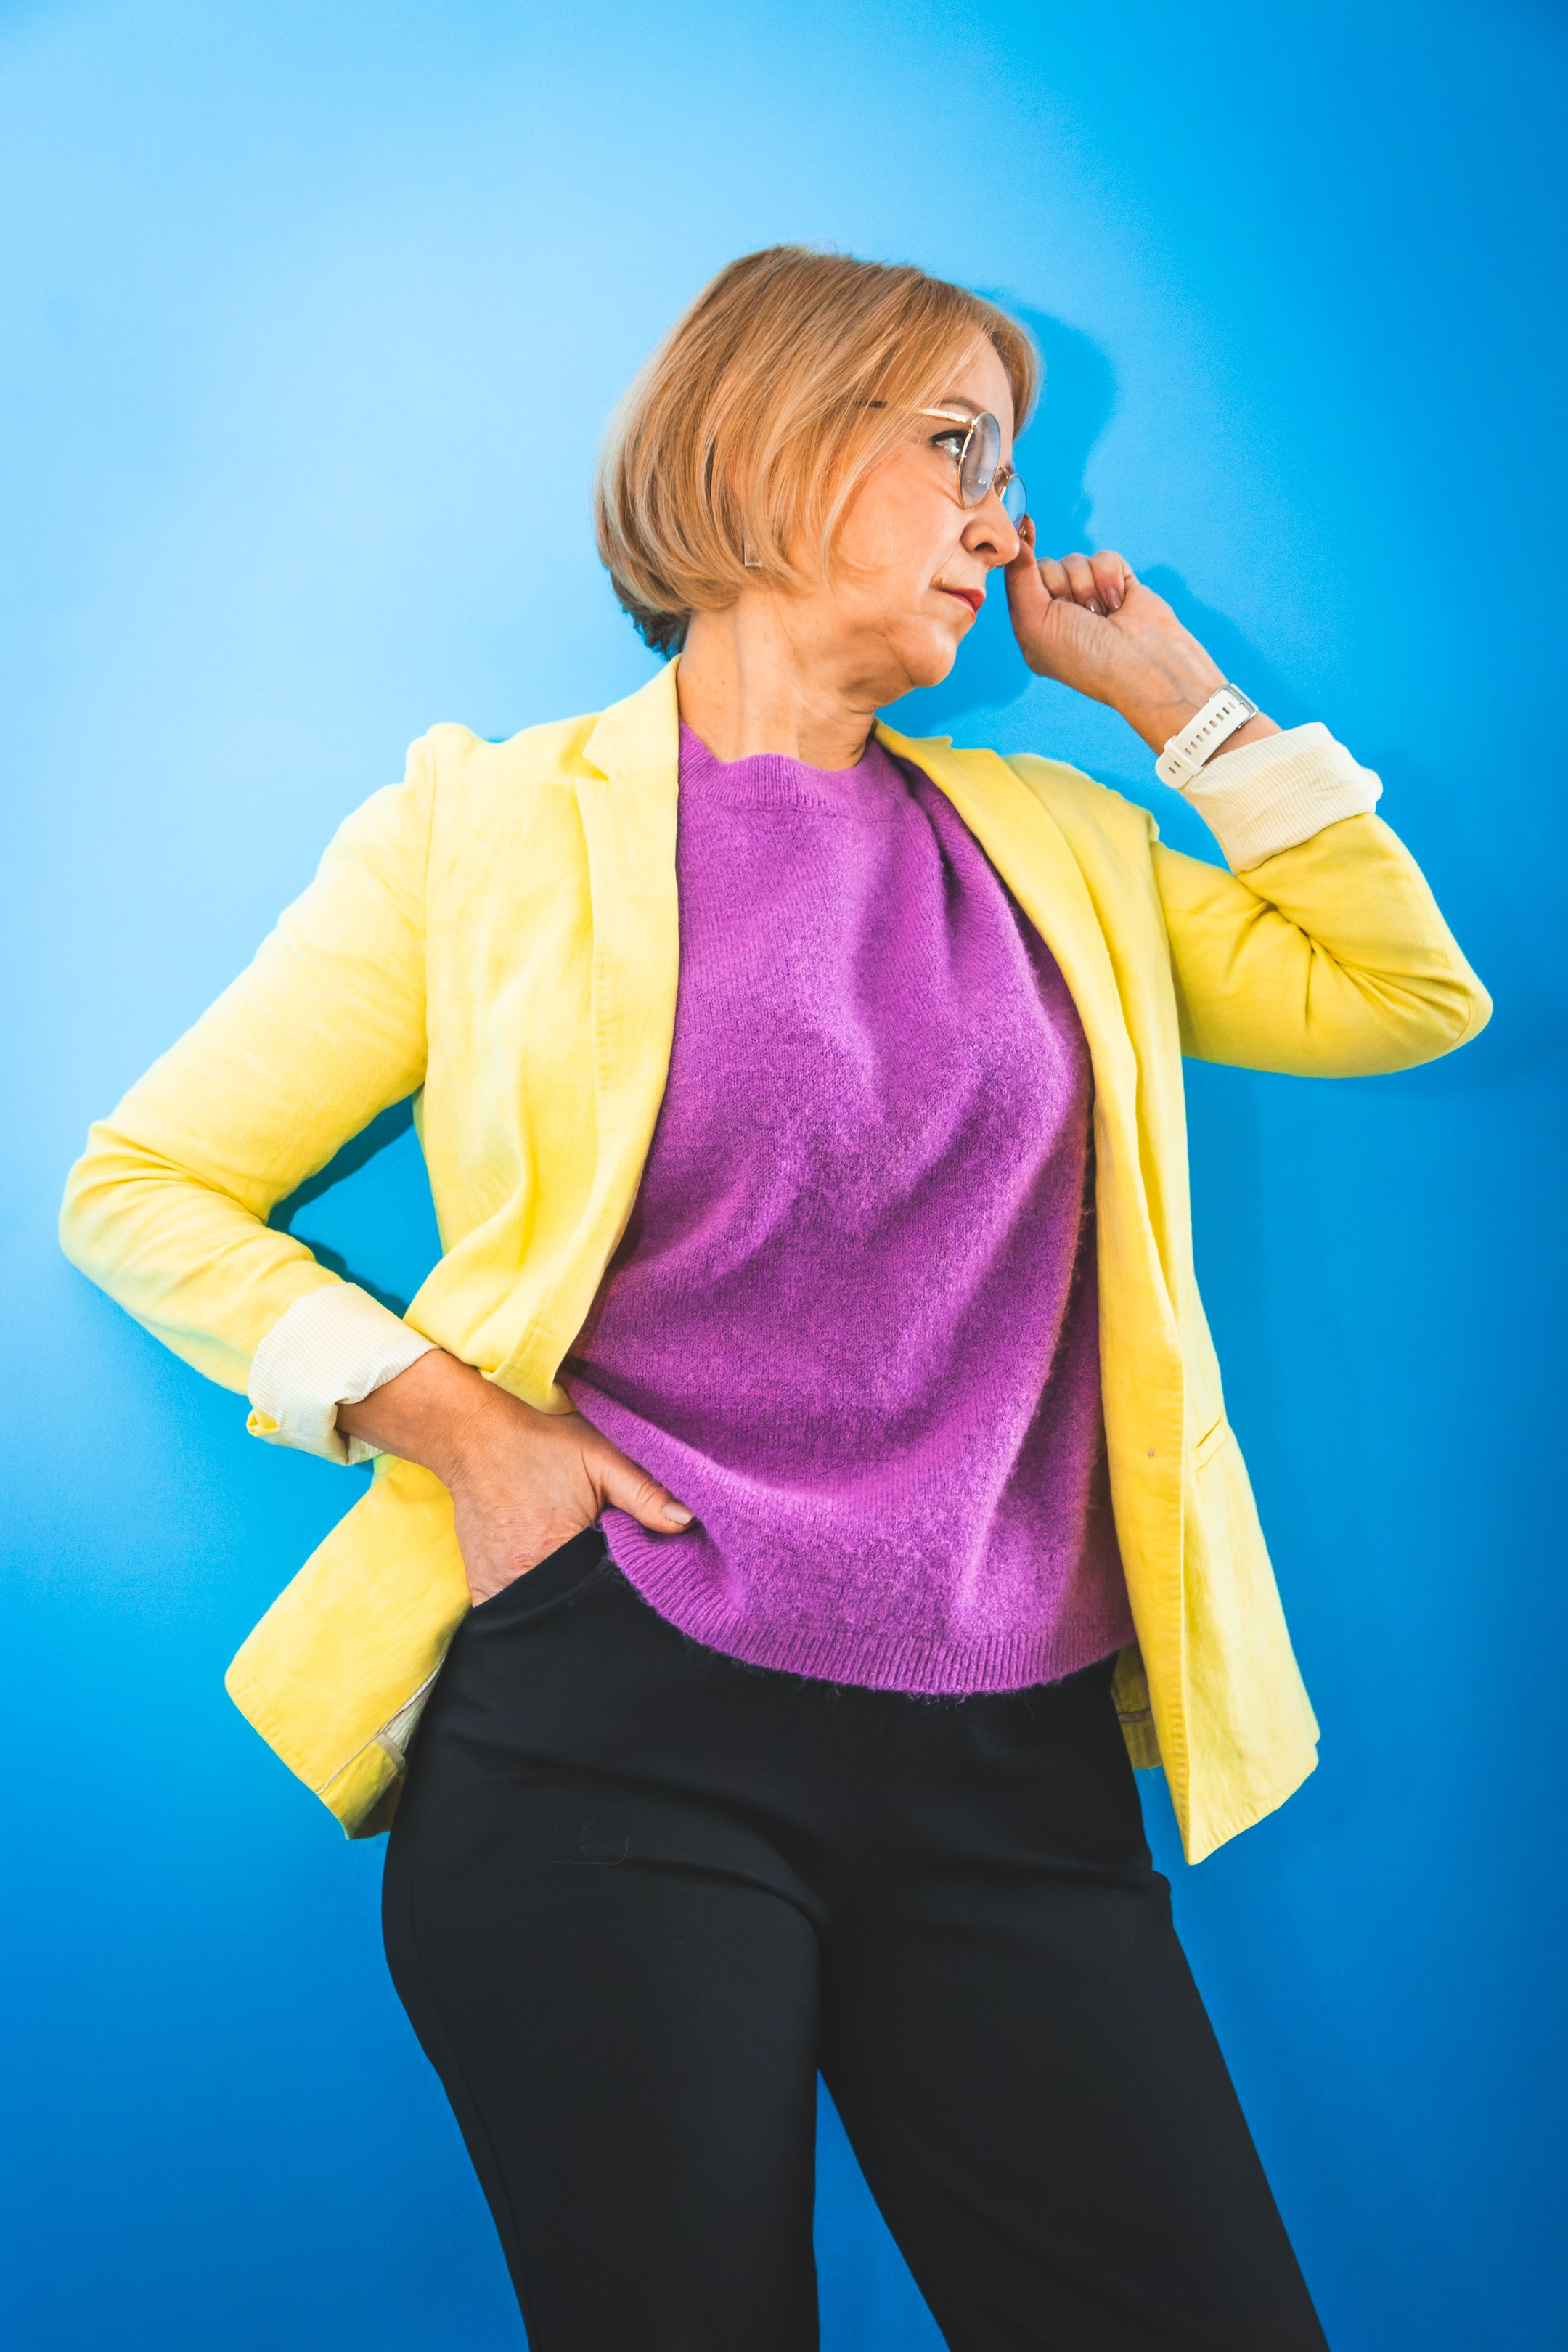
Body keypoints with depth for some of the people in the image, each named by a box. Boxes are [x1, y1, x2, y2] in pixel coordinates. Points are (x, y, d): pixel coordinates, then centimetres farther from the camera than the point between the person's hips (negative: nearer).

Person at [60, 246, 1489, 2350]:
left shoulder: (1053, 848, 16)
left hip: (1015, 1768, 4)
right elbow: (140, 1186, 3)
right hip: (620, 1727, -4)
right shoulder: (496, 826, 2)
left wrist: (1171, 689, 14)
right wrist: (433, 1408, -11)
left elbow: (1403, 990, 13)